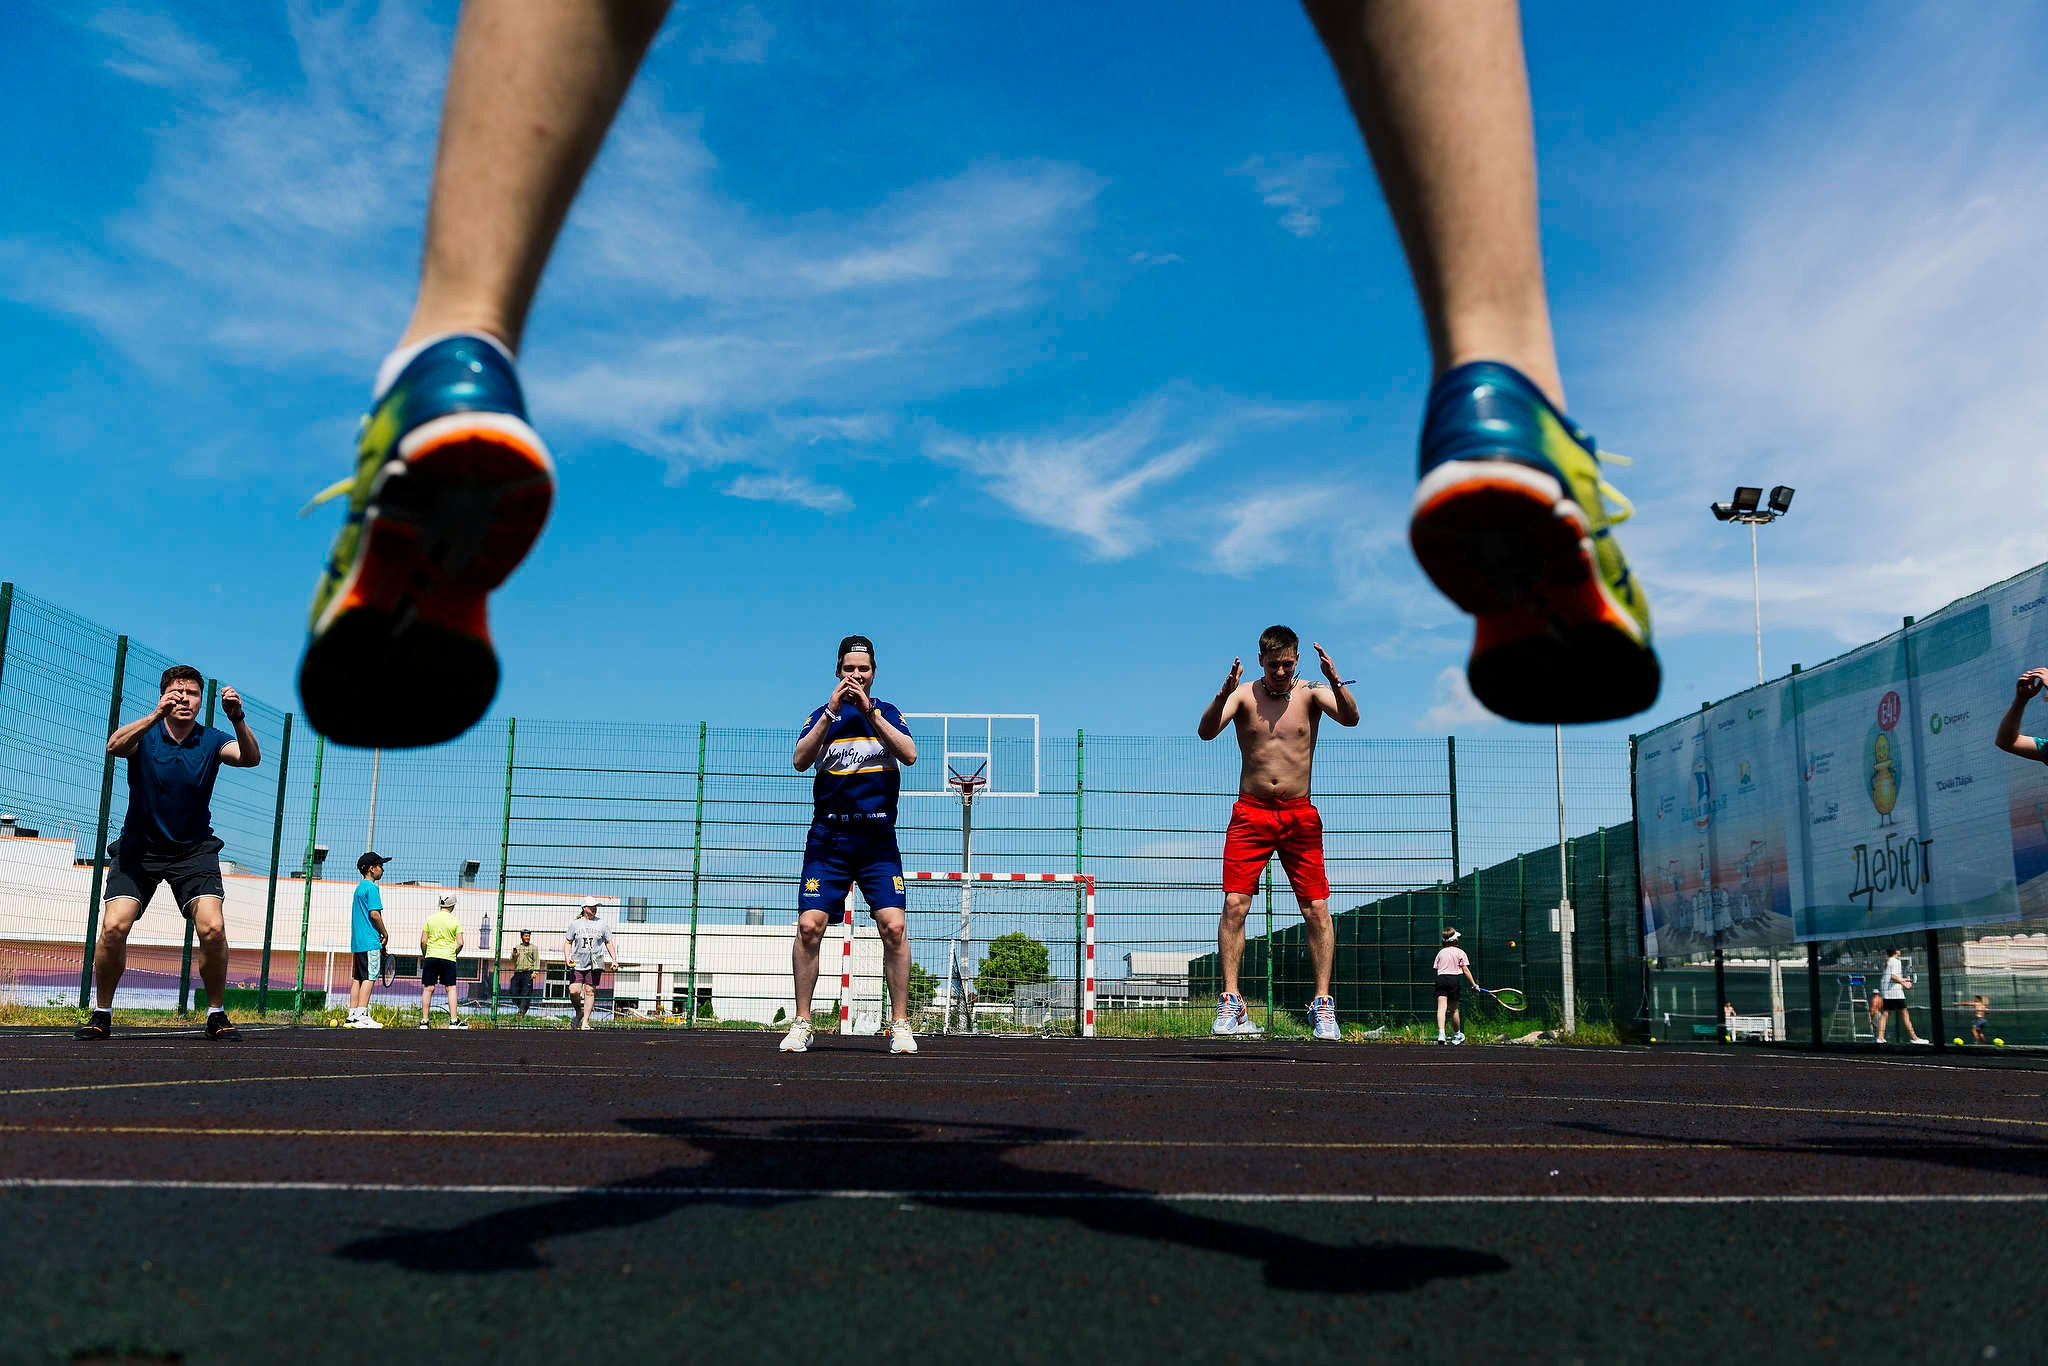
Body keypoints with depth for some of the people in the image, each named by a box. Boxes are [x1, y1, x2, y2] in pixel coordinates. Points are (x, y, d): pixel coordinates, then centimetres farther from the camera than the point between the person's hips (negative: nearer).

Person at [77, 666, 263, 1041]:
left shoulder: (212, 740, -6)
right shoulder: (144, 734, -8)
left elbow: (250, 758, -25)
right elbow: (114, 746, -31)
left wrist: (238, 720, -43)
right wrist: (156, 715, -47)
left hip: (194, 850, 0)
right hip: (138, 846, 0)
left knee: (213, 928, -17)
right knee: (114, 925, -17)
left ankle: (216, 1014, -1)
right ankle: (101, 1013, 3)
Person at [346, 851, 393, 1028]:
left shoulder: (359, 888, 19)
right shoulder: (371, 888, -10)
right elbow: (374, 914, -18)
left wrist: (380, 934, 20)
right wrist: (385, 934, -6)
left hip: (357, 941, 9)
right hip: (370, 942, -9)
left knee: (357, 979, 9)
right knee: (369, 978, -9)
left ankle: (352, 1016, 8)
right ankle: (361, 1016, -13)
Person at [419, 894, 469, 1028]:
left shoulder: (429, 919, 3)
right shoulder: (455, 921, 0)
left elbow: (423, 941, 2)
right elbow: (460, 943, -3)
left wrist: (424, 955, 16)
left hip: (431, 957, 1)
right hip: (448, 958, -1)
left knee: (428, 989, 4)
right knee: (451, 988, 3)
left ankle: (424, 1021, 4)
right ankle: (453, 1021, -1)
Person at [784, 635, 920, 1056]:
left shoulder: (888, 713, 11)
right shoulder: (822, 714, 11)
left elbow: (909, 754, -7)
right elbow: (800, 760, -5)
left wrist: (869, 711, -13)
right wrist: (832, 711, -13)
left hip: (878, 838, 0)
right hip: (828, 836, 0)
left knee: (894, 926, -12)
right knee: (809, 925, -10)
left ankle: (900, 1024, -1)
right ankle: (801, 1023, 2)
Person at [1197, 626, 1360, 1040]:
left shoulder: (1310, 693, 0)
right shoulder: (1243, 694, 0)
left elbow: (1350, 718, -17)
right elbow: (1206, 731, -15)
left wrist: (1334, 680, -34)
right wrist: (1224, 691, -33)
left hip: (1299, 815, 1)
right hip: (1250, 813, 0)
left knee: (1317, 909, -3)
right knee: (1234, 904, -10)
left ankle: (1323, 1006, 4)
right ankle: (1230, 1003, -6)